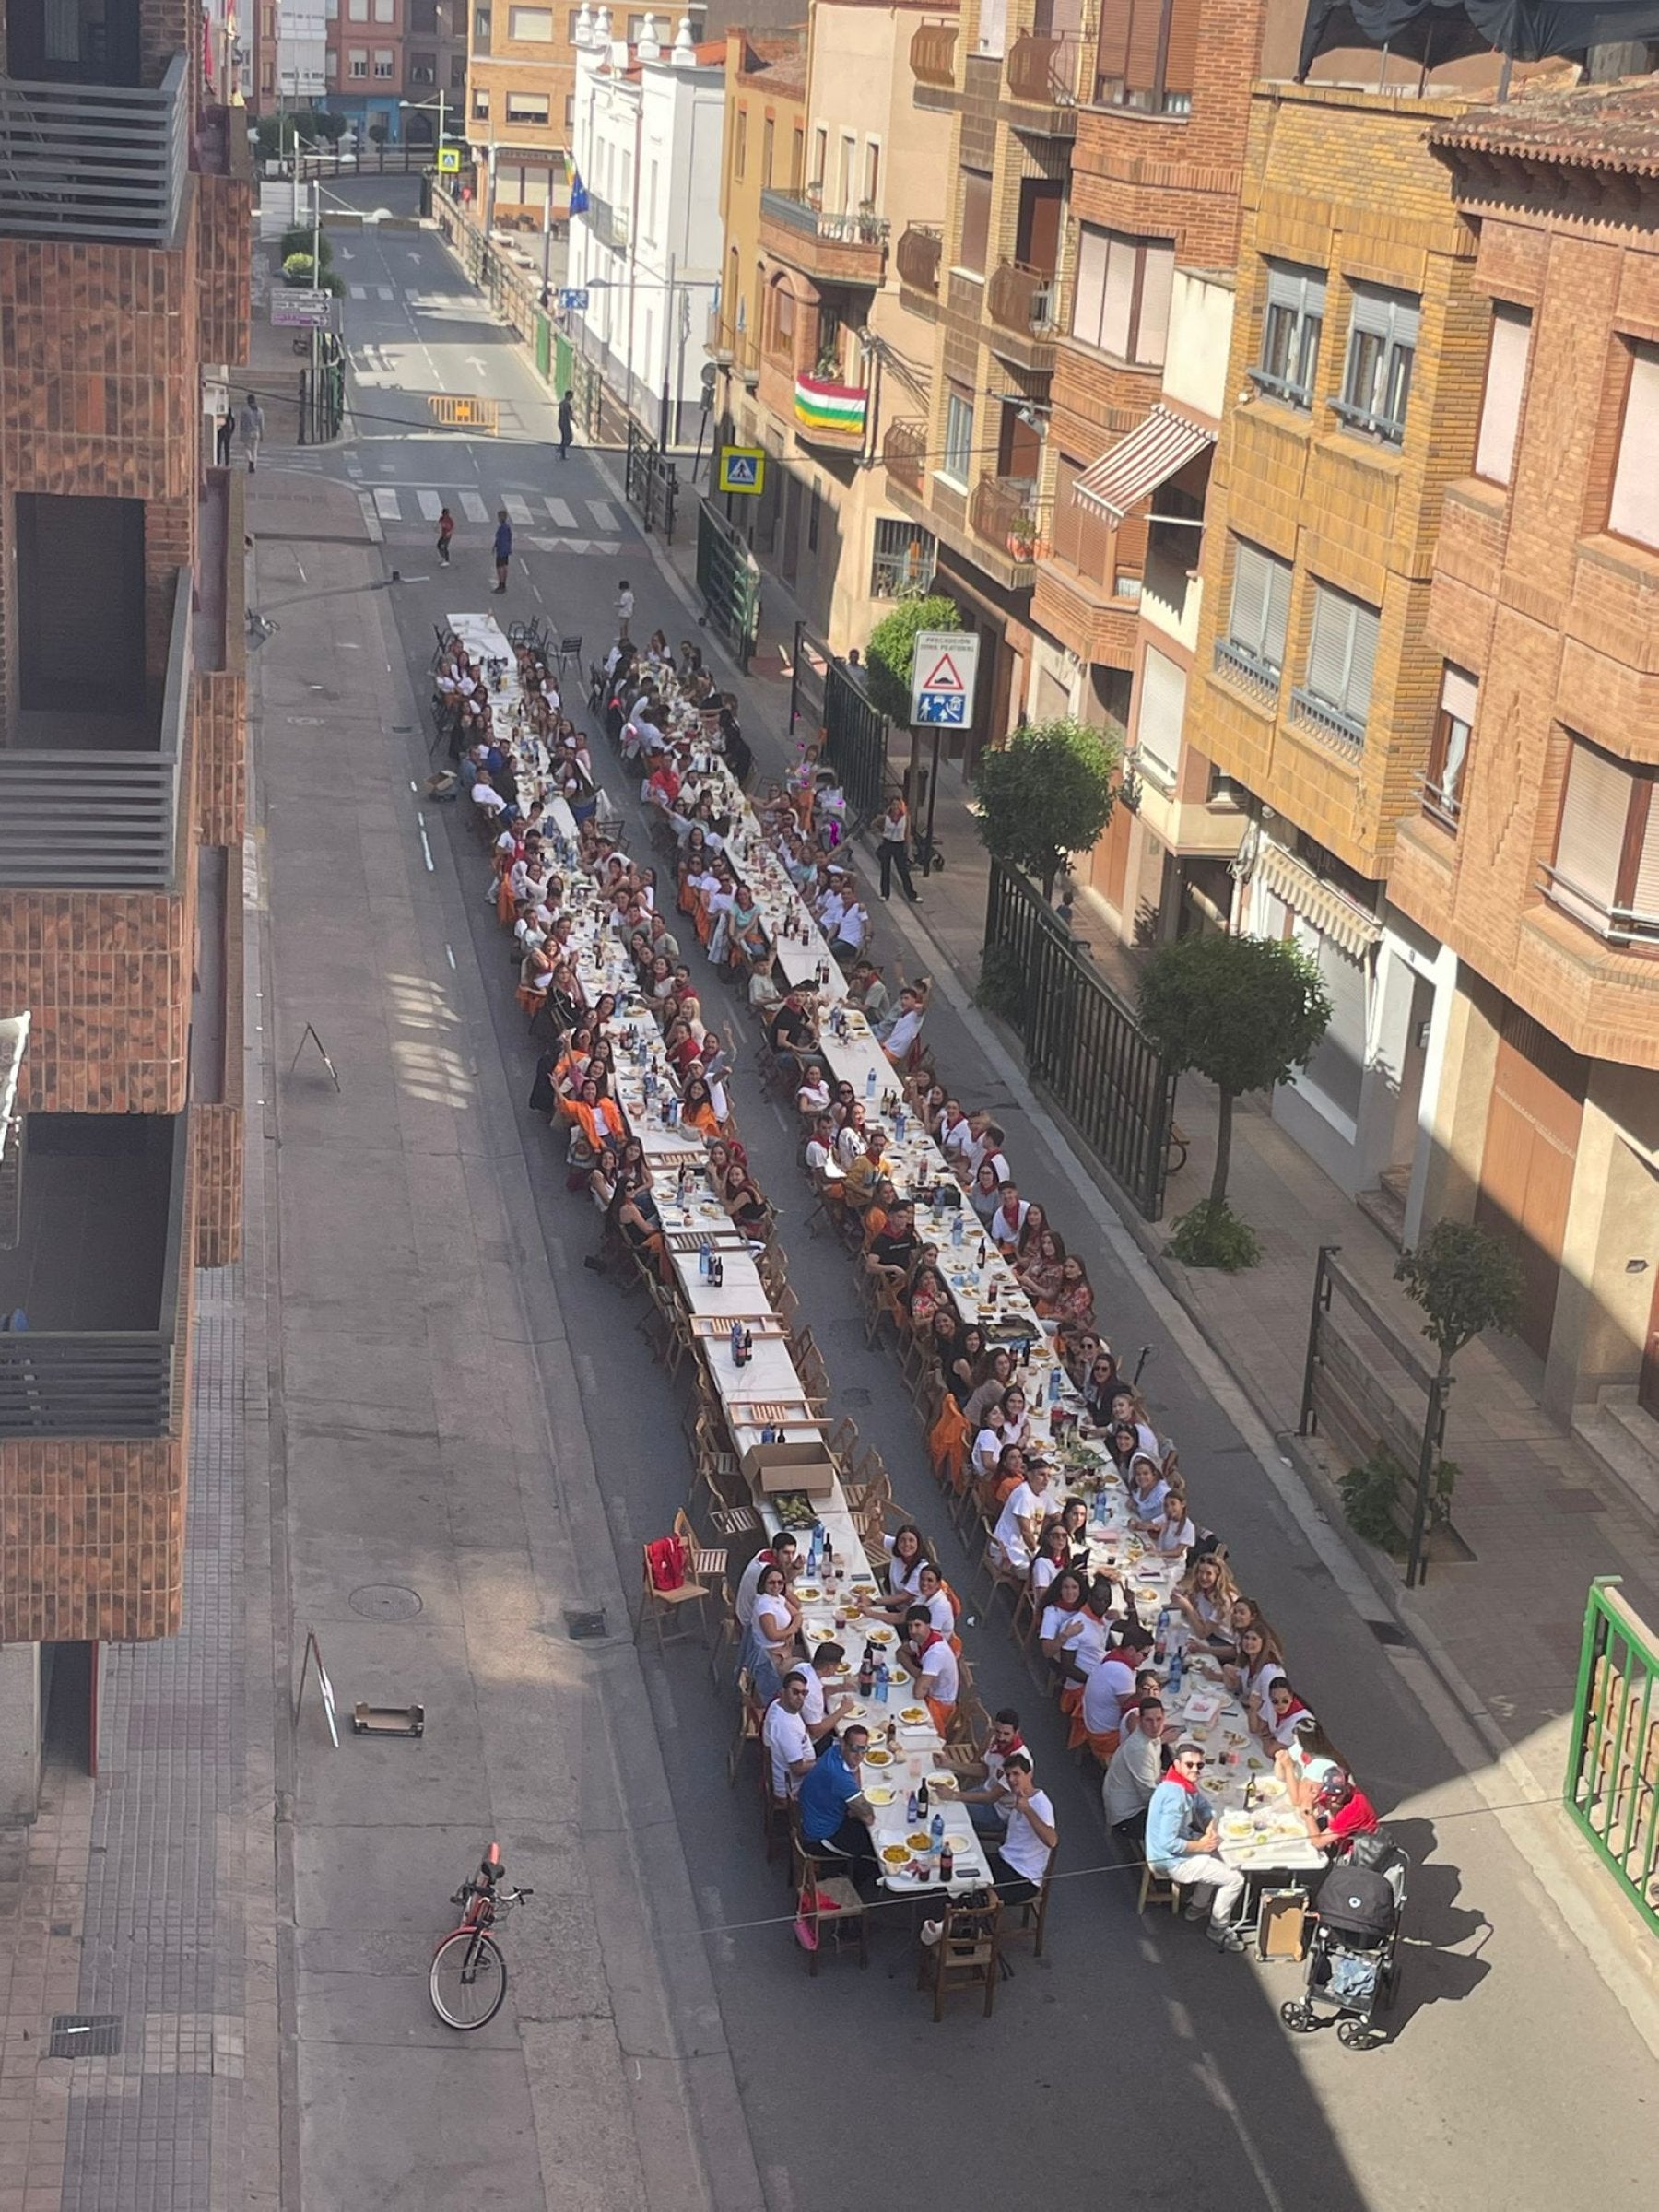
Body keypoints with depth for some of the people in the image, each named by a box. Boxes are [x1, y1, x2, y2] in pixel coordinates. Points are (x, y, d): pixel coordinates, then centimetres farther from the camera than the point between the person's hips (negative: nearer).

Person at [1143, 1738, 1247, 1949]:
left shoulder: (1187, 1784, -1)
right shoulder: (1175, 1796, -30)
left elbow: (1205, 1807, 17)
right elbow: (1168, 1843, -32)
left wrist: (1211, 1828, -3)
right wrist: (1200, 1845, -19)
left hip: (1177, 1851, 10)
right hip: (1171, 1861, -10)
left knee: (1220, 1858, 29)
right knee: (1235, 1879, -6)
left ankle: (1197, 1906, 37)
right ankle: (1219, 1930, 12)